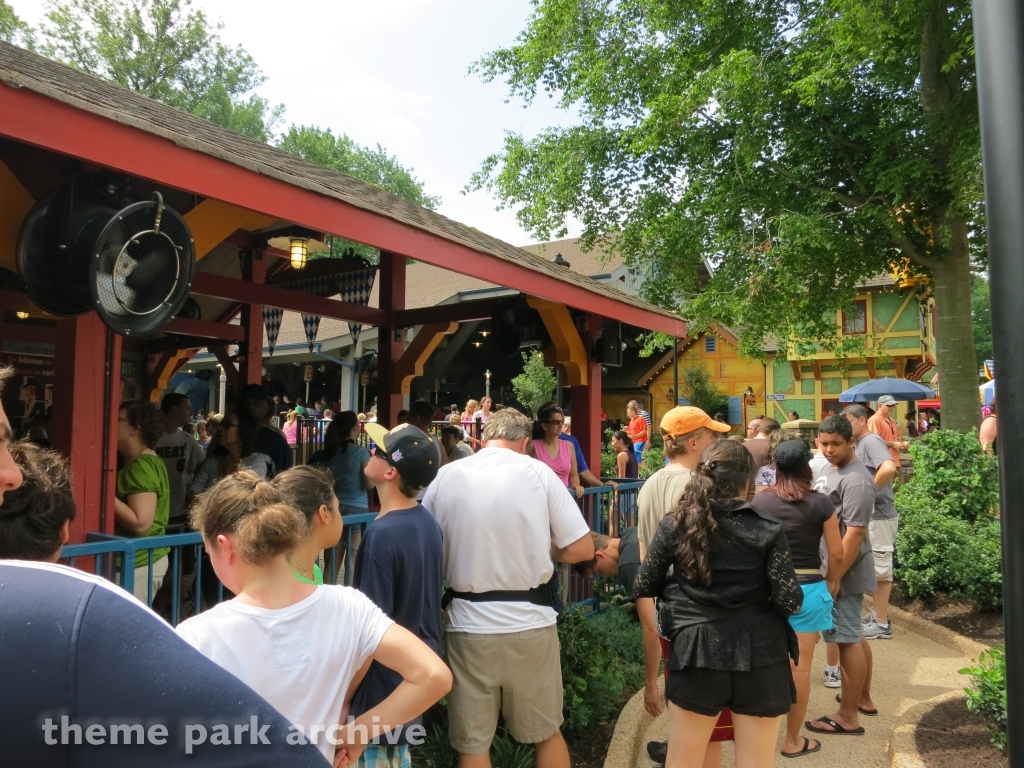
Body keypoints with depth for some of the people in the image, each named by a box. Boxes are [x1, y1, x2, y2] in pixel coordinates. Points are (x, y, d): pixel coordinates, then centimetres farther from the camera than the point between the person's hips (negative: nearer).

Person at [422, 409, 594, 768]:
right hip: (530, 621, 0)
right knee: (546, 732, 21)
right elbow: (582, 549, -5)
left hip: (469, 623, 1)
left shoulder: (446, 476, -2)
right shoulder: (539, 472, -6)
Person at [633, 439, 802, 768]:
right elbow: (789, 602, -11)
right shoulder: (768, 530, -9)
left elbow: (645, 587, 2)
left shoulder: (675, 524, -5)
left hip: (696, 653, 0)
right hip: (759, 656, 0)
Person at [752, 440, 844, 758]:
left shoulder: (759, 500, -6)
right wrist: (831, 580, 13)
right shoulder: (820, 503, -10)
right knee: (800, 667, 8)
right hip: (807, 588, -2)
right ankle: (793, 740, 19)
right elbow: (836, 553, -5)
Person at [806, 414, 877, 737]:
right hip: (834, 566, 10)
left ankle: (848, 716, 10)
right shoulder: (831, 469, 9)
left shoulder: (855, 480, -21)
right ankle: (863, 699, 35)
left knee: (848, 640, -1)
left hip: (844, 570, -10)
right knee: (854, 636, 20)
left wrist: (834, 578, -24)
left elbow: (855, 533, -25)